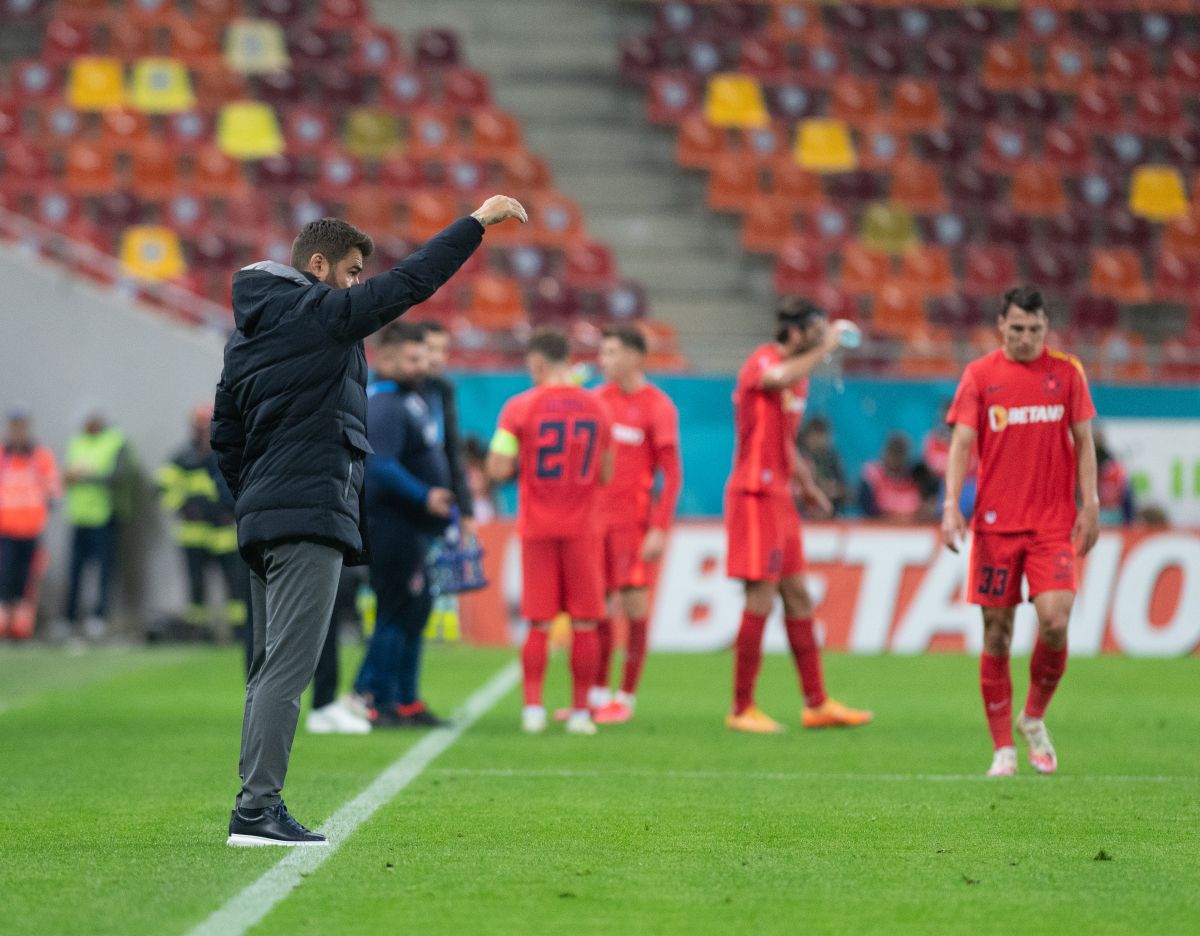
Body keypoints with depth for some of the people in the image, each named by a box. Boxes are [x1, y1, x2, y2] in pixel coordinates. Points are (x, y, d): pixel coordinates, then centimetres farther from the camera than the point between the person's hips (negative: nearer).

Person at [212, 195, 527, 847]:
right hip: (309, 520, -9)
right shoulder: (318, 314, -8)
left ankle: (253, 806, 11)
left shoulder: (248, 332, 17)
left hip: (260, 521, 9)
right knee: (288, 666, -11)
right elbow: (410, 282, -9)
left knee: (270, 669, 11)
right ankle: (258, 810, -14)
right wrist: (478, 221, -2)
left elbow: (224, 434, 20)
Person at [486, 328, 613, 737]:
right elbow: (604, 474, 9)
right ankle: (581, 711, 2)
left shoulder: (520, 407, -6)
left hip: (537, 529, -1)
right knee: (584, 623, 3)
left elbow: (498, 469, -10)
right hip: (582, 529, 1)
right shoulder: (596, 408, 3)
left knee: (539, 624, 4)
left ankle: (533, 707, -1)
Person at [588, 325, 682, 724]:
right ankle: (598, 695, 16)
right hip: (595, 515, 5)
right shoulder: (599, 398, 10)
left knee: (634, 603, -4)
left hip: (633, 518, -5)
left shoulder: (658, 407, -7)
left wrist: (659, 530, -15)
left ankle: (626, 697, 3)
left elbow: (672, 475, -8)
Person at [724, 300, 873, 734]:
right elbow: (780, 379, -38)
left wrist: (808, 484, 22)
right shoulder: (761, 361, -12)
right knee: (761, 599, -9)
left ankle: (816, 704, 16)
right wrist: (825, 348, -27)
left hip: (779, 496, 10)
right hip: (755, 495, -10)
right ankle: (742, 709, -3)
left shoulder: (798, 373, 18)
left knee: (798, 597, 11)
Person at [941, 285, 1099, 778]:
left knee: (1054, 622, -15)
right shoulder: (980, 375, 2)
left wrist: (1089, 505, -1)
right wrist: (952, 506, -14)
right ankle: (1003, 749, 9)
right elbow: (962, 443, -1)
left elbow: (1083, 441, 8)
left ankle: (1034, 717, 12)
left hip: (1053, 522, 0)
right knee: (997, 633, 0)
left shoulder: (1066, 371, 6)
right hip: (995, 524, 0)